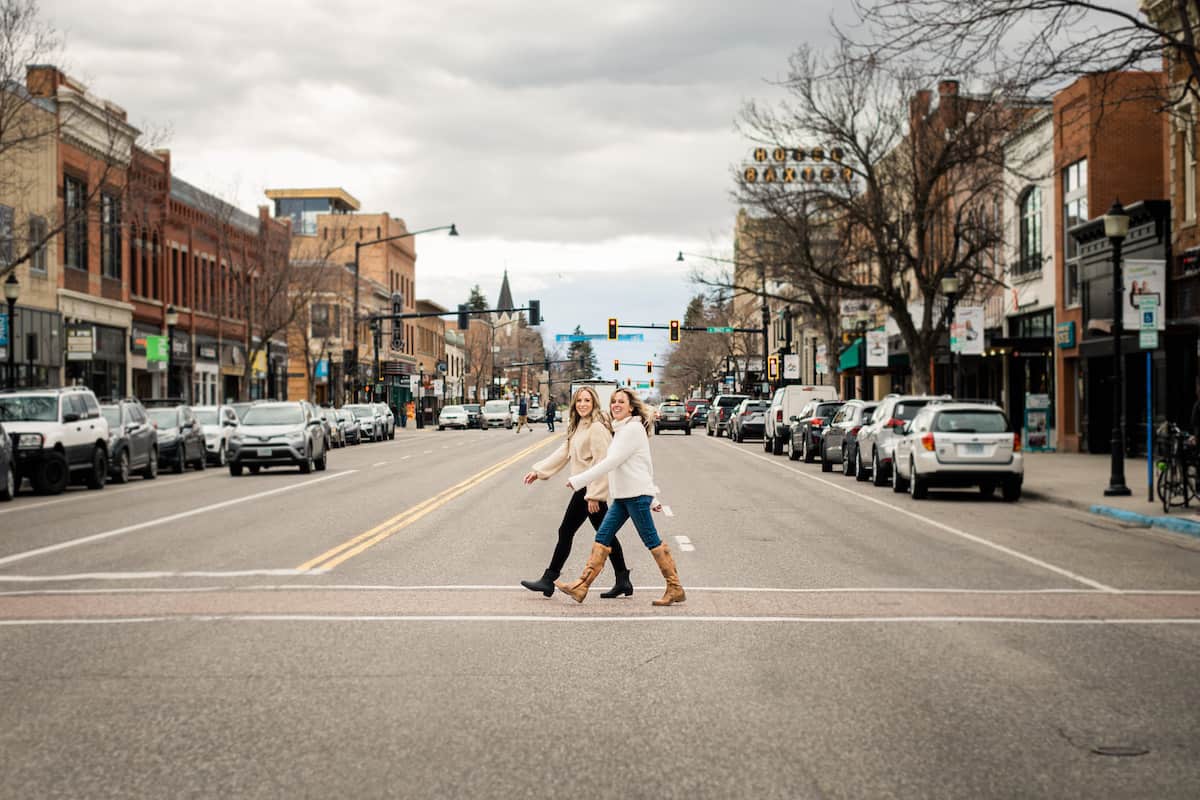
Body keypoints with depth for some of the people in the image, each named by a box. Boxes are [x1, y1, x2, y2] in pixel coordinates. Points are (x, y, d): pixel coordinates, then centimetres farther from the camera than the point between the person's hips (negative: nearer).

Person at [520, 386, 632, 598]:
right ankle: (622, 581, 15)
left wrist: (594, 495, -22)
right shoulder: (578, 427, 15)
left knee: (566, 531, -3)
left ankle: (548, 580, 4)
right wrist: (538, 471, 15)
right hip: (586, 488, 10)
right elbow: (563, 452, 19)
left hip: (591, 487, -10)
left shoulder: (597, 428, -16)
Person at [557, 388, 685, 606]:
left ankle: (675, 588, 5)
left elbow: (612, 461, -19)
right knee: (603, 537, 4)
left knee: (652, 541, -4)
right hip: (623, 496, 10)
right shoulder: (622, 430, 18)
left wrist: (579, 480, -19)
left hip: (637, 495, -10)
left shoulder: (633, 428, -12)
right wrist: (652, 499, 26)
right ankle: (581, 587, 2)